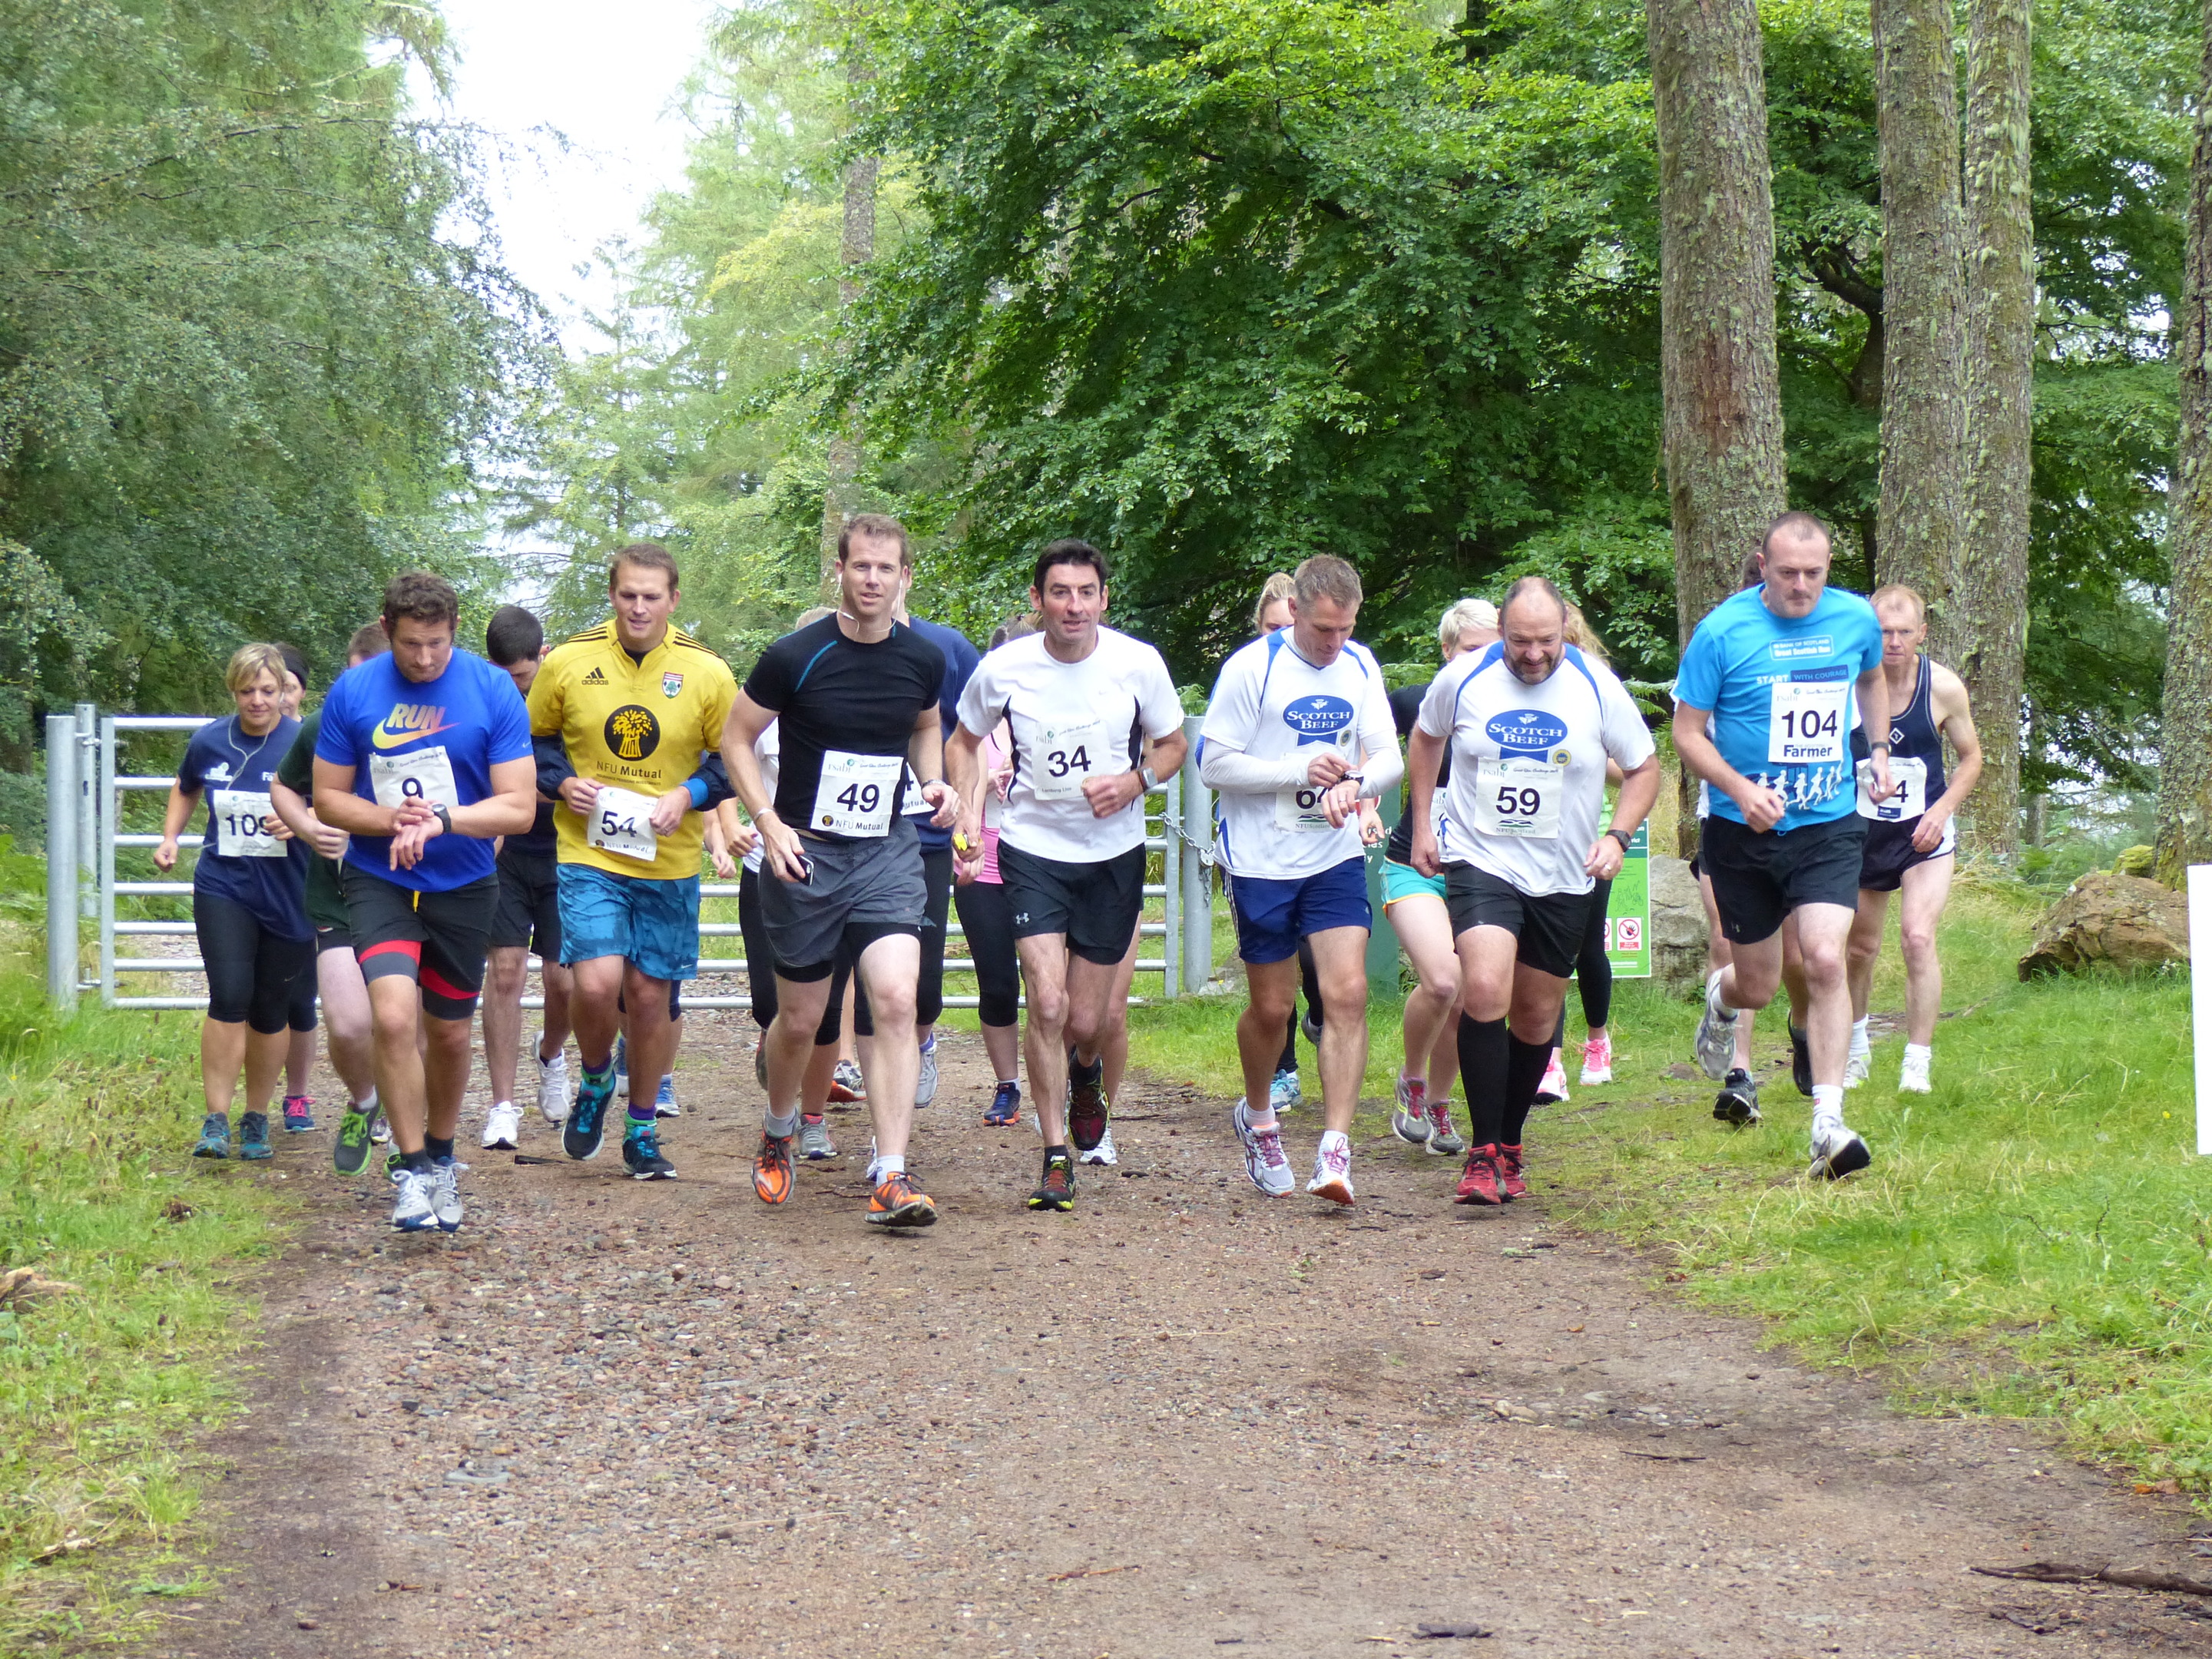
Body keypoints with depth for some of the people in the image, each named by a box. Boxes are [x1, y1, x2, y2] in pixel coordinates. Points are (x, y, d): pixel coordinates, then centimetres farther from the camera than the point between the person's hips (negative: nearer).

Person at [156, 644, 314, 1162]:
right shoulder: (209, 742, 2)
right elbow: (185, 789, 24)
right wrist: (170, 838, 11)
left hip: (287, 896, -1)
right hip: (223, 890, 1)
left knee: (270, 1011, 8)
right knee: (229, 996, -16)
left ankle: (256, 1119, 26)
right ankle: (215, 1122, -10)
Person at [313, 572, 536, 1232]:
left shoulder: (494, 692, -9)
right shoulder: (353, 692, -6)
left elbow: (519, 807, -10)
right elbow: (328, 799, -1)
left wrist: (441, 818, -24)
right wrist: (392, 820, -19)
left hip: (463, 886, 1)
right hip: (378, 881, -1)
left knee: (450, 1034, 14)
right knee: (395, 1016, -21)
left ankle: (441, 1158, 38)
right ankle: (411, 1170, -8)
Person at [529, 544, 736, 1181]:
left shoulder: (707, 674, -4)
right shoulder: (567, 663, -3)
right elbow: (534, 739, 11)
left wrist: (689, 794, -12)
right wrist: (563, 782, -8)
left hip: (670, 864, 1)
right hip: (587, 853, -1)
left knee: (651, 995, 6)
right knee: (597, 984, -18)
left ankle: (642, 1131, 25)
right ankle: (595, 1081, 14)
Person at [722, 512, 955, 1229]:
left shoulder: (923, 660, 1)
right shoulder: (795, 657, -11)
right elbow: (736, 738, -1)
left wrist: (935, 782, 1)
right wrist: (769, 821, -12)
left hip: (887, 853, 2)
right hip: (804, 854, -2)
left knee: (897, 1001, -17)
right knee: (800, 1020, 9)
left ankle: (891, 1179, -18)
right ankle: (777, 1135, 41)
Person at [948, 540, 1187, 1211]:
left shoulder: (1138, 664, -9)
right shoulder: (1004, 669, -8)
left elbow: (1173, 744, 6)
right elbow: (964, 742, 10)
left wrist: (1134, 783, -14)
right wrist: (968, 815, -4)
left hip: (1114, 854, 1)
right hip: (1033, 849, -1)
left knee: (1086, 1021, 5)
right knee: (1047, 1004, -15)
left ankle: (1086, 1073, 44)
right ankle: (1057, 1158, -2)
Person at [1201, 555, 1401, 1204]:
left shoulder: (1360, 667, 4)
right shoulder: (1251, 669, -10)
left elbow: (1390, 756, 3)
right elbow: (1213, 763, -10)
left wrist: (1354, 783, -20)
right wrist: (1301, 771, -20)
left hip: (1336, 858, 3)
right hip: (1261, 860, -3)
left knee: (1347, 993, -12)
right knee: (1272, 1006, 7)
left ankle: (1335, 1151, -13)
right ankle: (1257, 1118, 36)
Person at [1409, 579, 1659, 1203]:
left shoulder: (1597, 688, -6)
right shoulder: (1462, 680, -5)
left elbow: (1644, 767, 6)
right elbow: (1425, 737, 16)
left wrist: (1617, 836, -9)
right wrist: (1422, 823, 12)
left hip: (1563, 877, 2)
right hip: (1479, 863, -2)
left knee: (1536, 1017, 11)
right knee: (1484, 990, -23)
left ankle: (1510, 1145, 32)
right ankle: (1483, 1153, -17)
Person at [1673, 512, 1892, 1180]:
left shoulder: (1856, 619, 0)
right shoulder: (1723, 631, -11)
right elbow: (1687, 731, -7)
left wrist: (1879, 751, 13)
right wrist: (1740, 788, -22)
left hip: (1829, 828, 1)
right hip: (1743, 832, -1)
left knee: (1825, 960, -18)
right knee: (1758, 987, 9)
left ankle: (1828, 1121, -15)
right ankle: (1721, 999, 49)